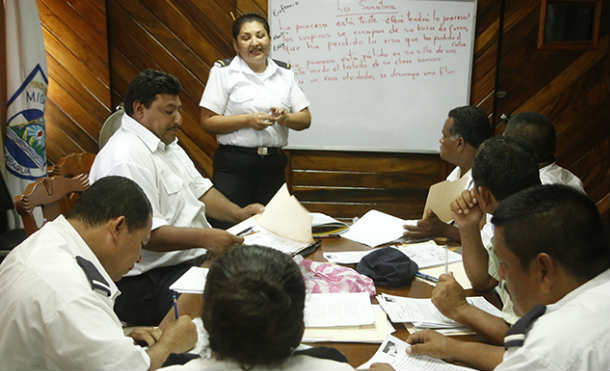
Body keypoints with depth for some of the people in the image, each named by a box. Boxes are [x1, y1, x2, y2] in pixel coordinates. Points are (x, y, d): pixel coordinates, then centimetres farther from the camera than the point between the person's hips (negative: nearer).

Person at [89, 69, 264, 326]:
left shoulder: (166, 144, 17)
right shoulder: (126, 159, -18)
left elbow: (199, 189, 20)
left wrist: (239, 214, 4)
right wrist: (205, 238, -31)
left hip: (191, 261, 10)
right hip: (151, 283, -10)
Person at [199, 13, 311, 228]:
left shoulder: (284, 72, 12)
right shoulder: (224, 72, 1)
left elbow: (305, 119, 11)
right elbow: (207, 122, -5)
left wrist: (286, 118, -10)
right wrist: (248, 120, -15)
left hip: (274, 164, 4)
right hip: (234, 164, -3)